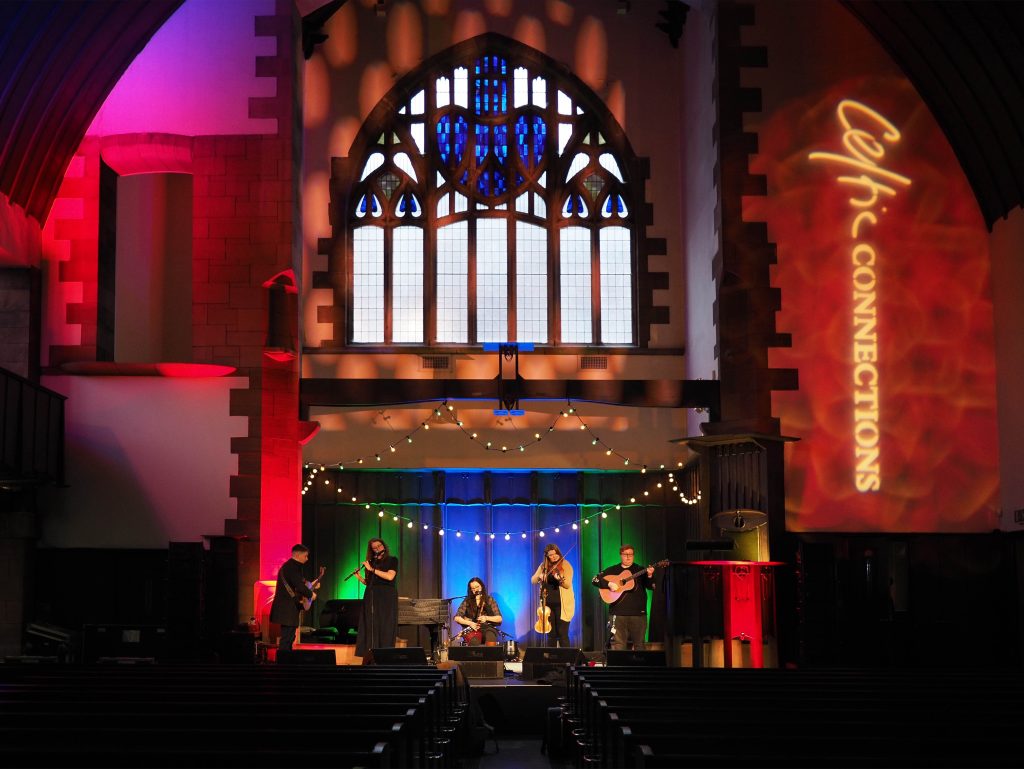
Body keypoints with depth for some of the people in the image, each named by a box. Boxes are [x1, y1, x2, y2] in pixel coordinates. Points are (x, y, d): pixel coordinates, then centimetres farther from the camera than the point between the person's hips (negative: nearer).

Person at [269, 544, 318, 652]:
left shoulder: (289, 566, 17)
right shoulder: (292, 567, -16)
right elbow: (299, 586, -24)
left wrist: (311, 586, 21)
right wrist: (311, 594, -8)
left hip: (287, 608, 11)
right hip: (288, 608, -11)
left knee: (288, 637, 14)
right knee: (287, 637, -10)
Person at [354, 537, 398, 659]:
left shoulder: (392, 560, 3)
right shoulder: (371, 562, 15)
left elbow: (390, 576, -13)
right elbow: (368, 582, 17)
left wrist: (372, 569, -10)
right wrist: (359, 577, -1)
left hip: (386, 598, -4)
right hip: (371, 597, 4)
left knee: (385, 628, -7)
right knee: (371, 628, -3)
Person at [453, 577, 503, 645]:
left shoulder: (489, 600, 9)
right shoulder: (467, 601, 10)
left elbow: (499, 618, 4)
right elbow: (456, 618, 2)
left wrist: (486, 618, -15)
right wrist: (470, 623, -14)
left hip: (487, 627, 0)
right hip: (472, 629, 0)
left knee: (490, 636, -38)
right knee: (474, 642, -37)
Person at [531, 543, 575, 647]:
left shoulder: (566, 565, -5)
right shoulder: (544, 566, 8)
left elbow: (568, 585, -15)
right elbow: (533, 581, 5)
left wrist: (560, 579, -36)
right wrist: (539, 576, -17)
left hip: (562, 604, -4)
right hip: (548, 604, 4)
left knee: (562, 634, -6)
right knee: (551, 634, 7)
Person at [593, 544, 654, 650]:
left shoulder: (641, 570, 11)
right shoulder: (612, 570, 10)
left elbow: (651, 586, 1)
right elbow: (595, 580, 5)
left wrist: (649, 576, -19)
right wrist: (608, 584, -11)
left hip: (638, 613, 1)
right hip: (618, 613, -1)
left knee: (639, 644, 3)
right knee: (618, 644, -6)